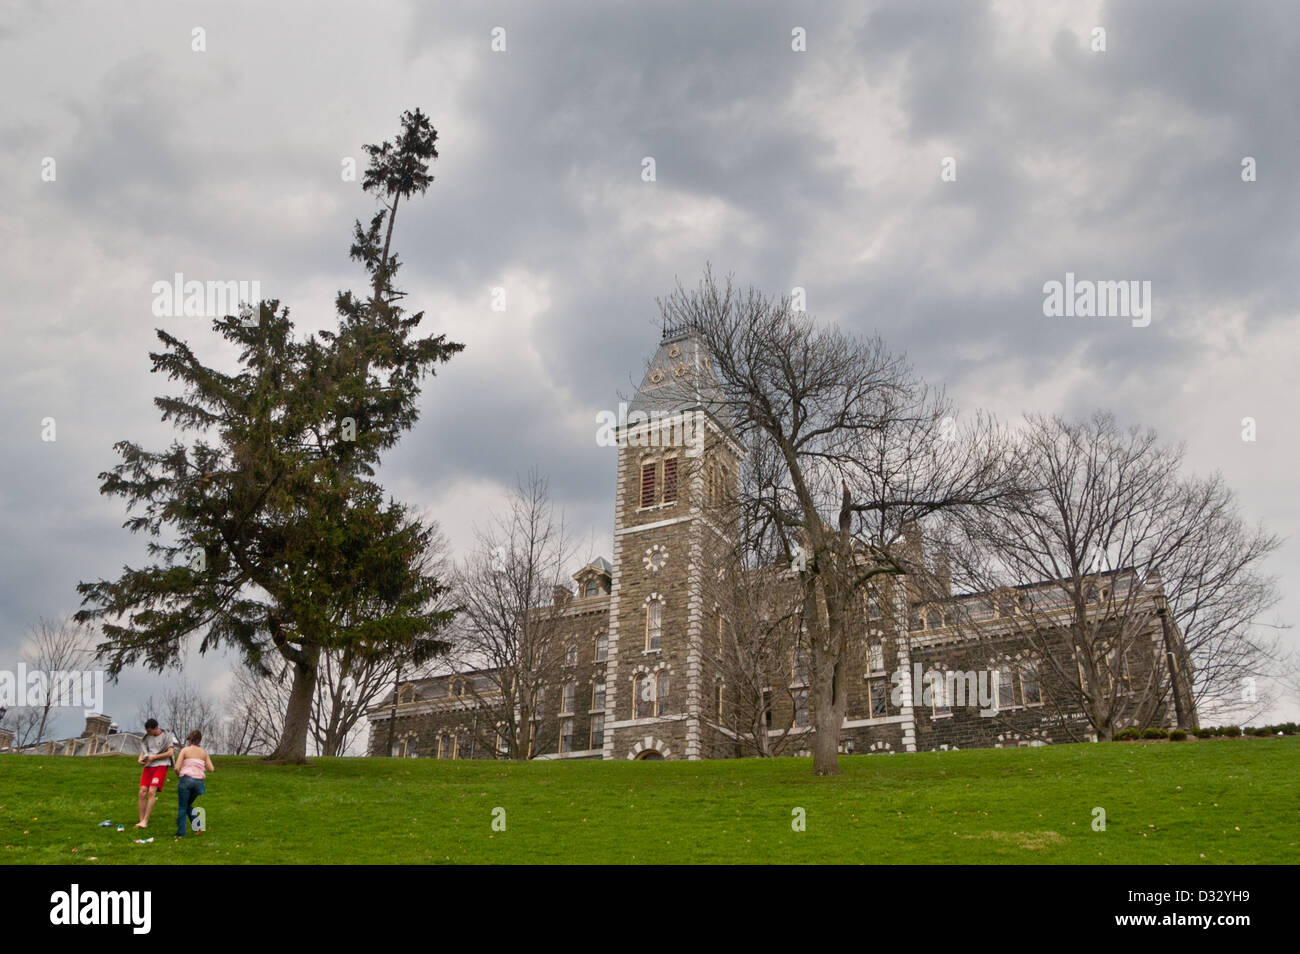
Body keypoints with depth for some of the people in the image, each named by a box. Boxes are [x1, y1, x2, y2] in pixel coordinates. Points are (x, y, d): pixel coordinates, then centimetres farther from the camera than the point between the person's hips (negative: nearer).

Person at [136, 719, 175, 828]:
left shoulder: (166, 737, 0)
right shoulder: (147, 738, 16)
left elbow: (170, 753, -6)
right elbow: (143, 751, 19)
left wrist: (154, 757, -10)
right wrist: (140, 759, -3)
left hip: (161, 766, -5)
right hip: (148, 767, 5)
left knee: (151, 792, -18)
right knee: (142, 792, -7)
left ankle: (145, 821, -20)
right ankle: (141, 820, -2)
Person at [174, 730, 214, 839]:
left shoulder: (185, 750, 0)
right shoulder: (203, 752, 10)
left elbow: (177, 768, -8)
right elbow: (211, 769, 6)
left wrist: (179, 775, 12)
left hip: (186, 780, -4)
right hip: (199, 781, 4)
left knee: (182, 807, 5)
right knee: (188, 805, 23)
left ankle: (180, 833, 2)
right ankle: (198, 827, 9)